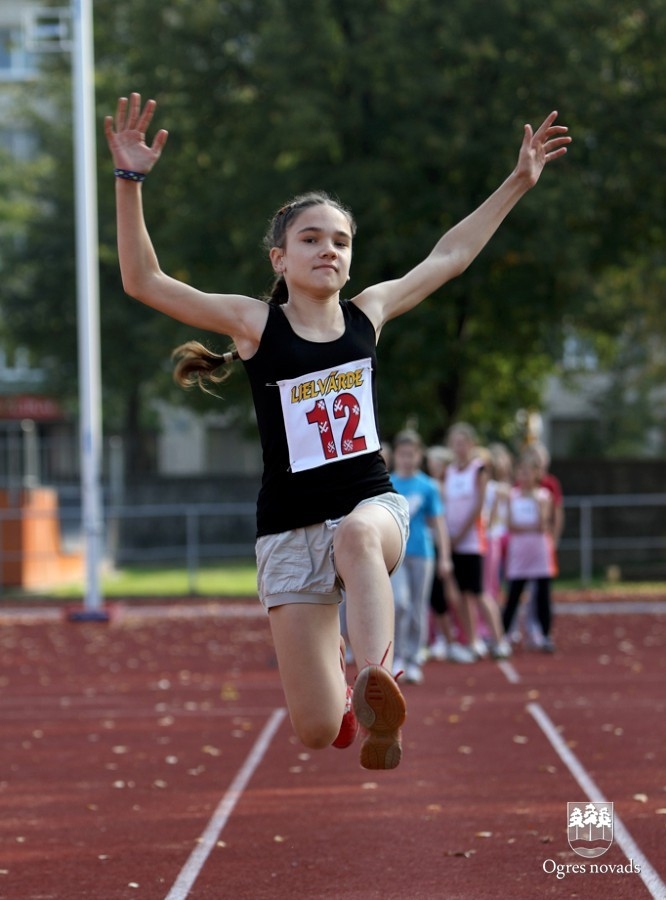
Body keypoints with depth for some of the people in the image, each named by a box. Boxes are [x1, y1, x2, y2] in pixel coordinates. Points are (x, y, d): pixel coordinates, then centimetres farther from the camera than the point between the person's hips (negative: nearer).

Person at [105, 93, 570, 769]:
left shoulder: (367, 313, 6)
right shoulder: (254, 323, -4)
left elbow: (449, 257, 18)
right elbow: (143, 282, -13)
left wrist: (517, 183, 20)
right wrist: (129, 181, -23)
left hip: (374, 505, 1)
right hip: (290, 531, -1)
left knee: (356, 534, -40)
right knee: (318, 734, -5)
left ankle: (377, 687, -54)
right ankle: (341, 693, 34)